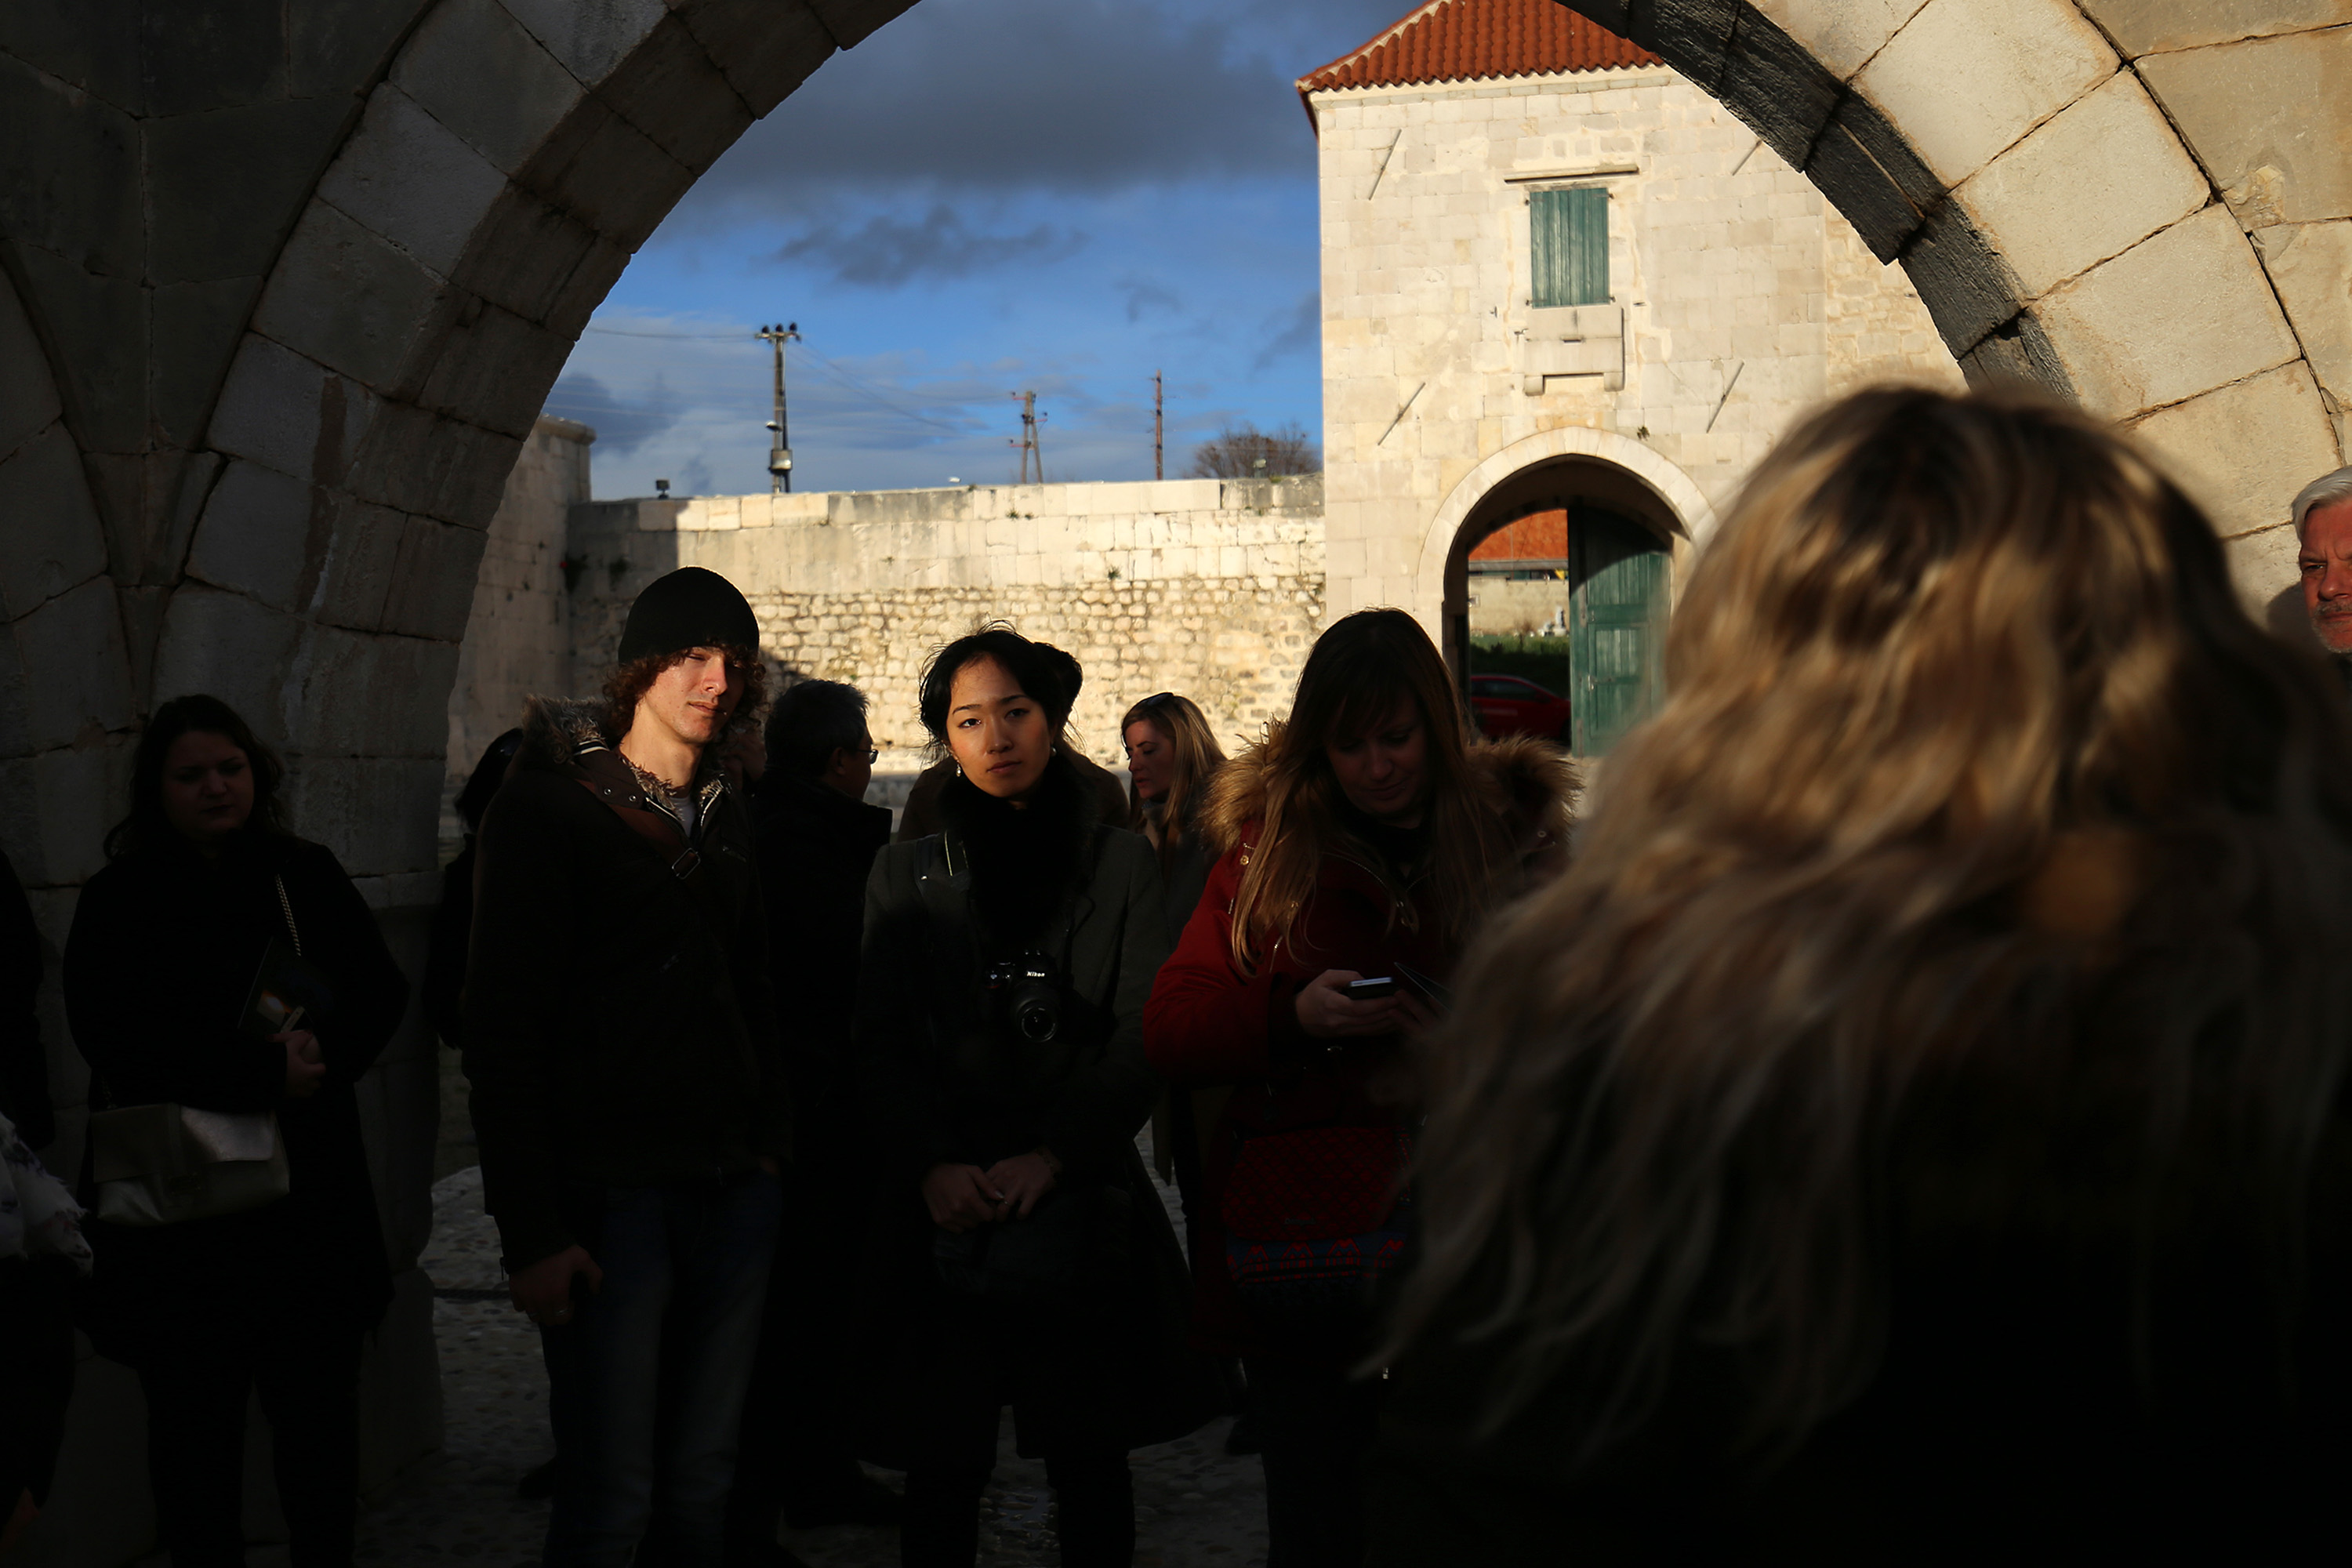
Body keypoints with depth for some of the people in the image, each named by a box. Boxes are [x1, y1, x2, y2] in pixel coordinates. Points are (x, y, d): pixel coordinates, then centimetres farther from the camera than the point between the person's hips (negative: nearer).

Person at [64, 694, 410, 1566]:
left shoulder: (308, 879, 9)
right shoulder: (119, 902, 2)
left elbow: (381, 994, 4)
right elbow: (118, 1043, -10)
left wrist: (323, 1054, -17)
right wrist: (266, 1074, -15)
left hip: (312, 1200, 2)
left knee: (320, 1421, 4)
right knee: (195, 1429, 3)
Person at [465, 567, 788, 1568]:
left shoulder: (726, 822, 16)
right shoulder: (549, 810, -4)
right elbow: (501, 1032, -9)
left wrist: (771, 1145, 6)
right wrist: (530, 1231, -15)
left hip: (732, 1191, 6)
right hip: (610, 1196, -6)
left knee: (701, 1483, 8)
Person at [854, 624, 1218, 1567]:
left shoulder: (1119, 865, 7)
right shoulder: (908, 874, 11)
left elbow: (1143, 1036, 0)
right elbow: (881, 1045, 5)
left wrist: (1051, 1154, -13)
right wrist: (930, 1167, -11)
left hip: (1079, 1203, 0)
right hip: (944, 1212, 1)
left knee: (1088, 1463, 5)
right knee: (942, 1467, 1)